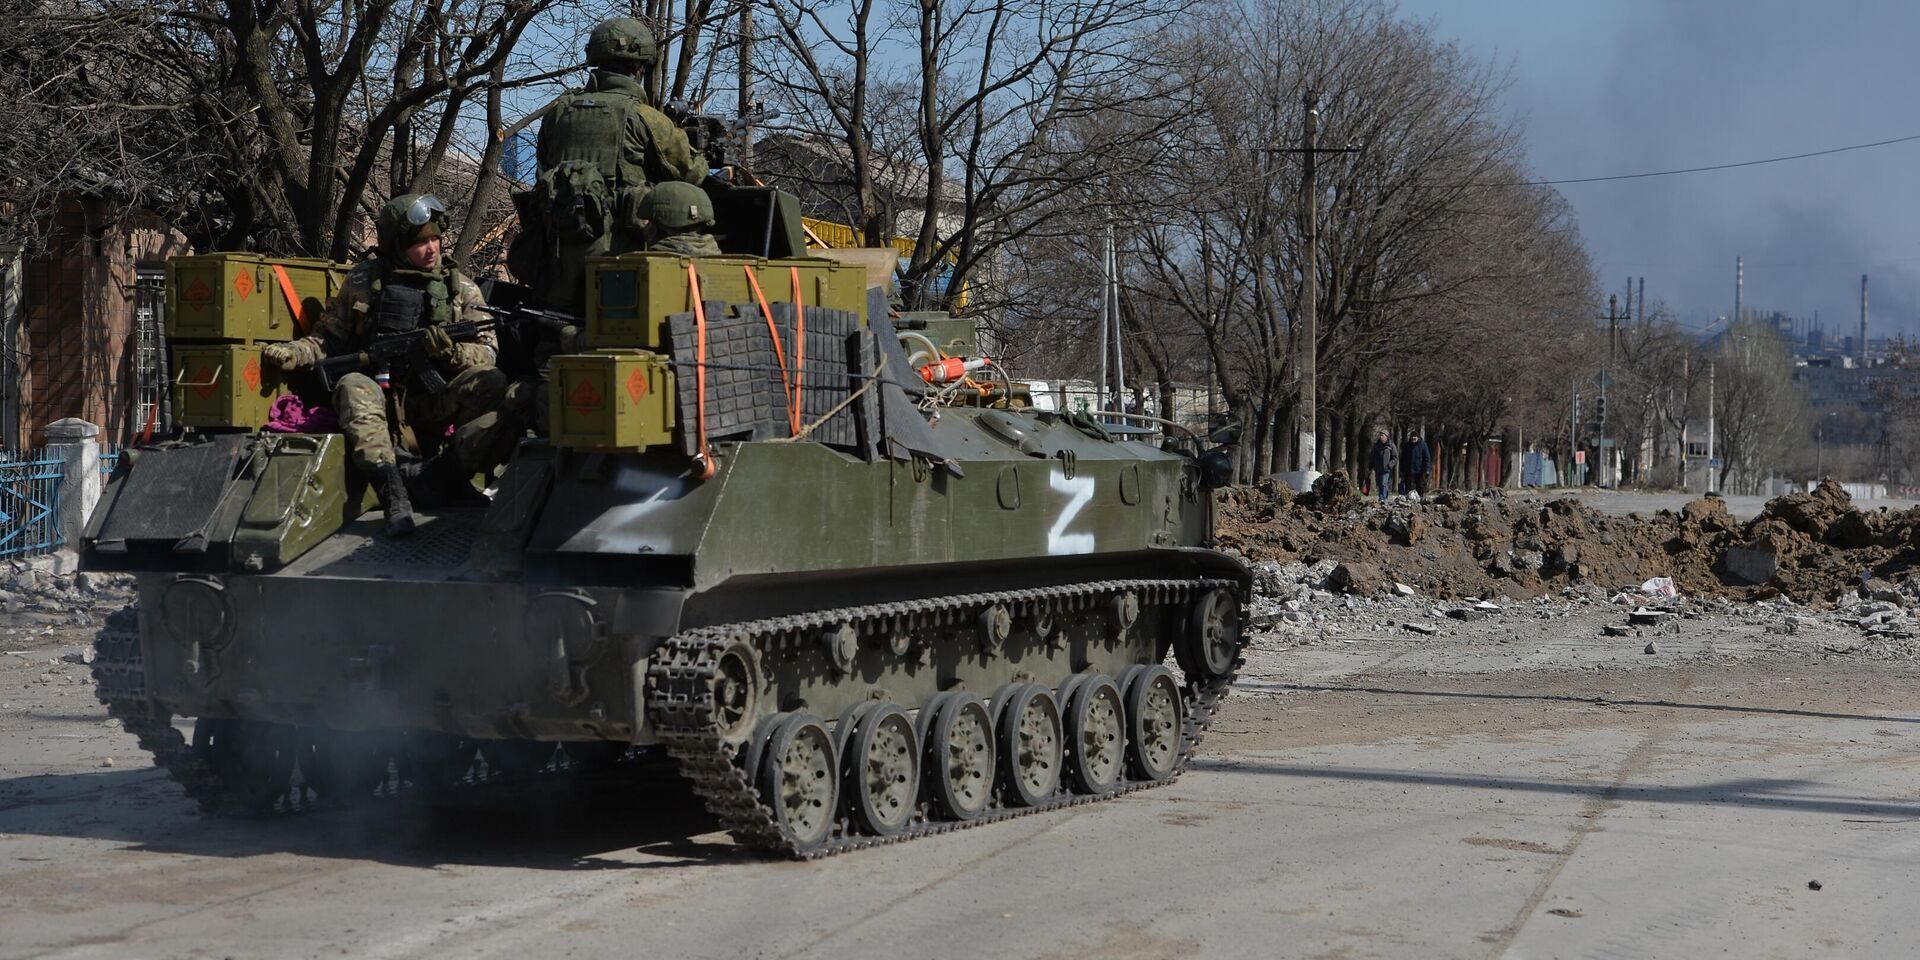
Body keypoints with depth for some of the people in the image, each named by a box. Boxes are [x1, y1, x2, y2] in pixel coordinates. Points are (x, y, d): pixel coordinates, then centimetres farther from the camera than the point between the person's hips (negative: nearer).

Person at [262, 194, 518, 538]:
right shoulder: (365, 279, 9)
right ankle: (392, 492, -46)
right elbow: (329, 338, 13)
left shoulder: (460, 287, 9)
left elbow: (486, 354, 3)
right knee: (353, 388, -34)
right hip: (383, 396, 0)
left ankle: (438, 477, -34)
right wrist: (292, 353, -6)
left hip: (436, 402, 0)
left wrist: (452, 350, -17)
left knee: (492, 386, -28)